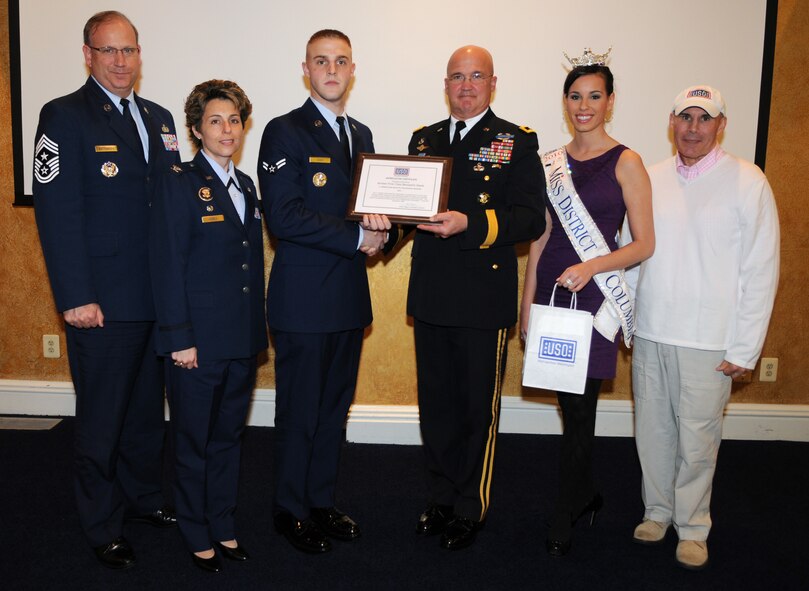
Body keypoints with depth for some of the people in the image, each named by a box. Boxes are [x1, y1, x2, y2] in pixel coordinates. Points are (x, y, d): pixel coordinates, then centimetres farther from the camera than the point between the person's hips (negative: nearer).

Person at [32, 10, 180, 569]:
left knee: (148, 407, 18)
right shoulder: (64, 116, -6)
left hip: (159, 296, 6)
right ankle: (103, 524, 25)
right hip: (102, 303, -6)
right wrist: (76, 297, -17)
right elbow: (57, 212, -12)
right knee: (101, 418, 7)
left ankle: (145, 496, 37)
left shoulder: (160, 118, 13)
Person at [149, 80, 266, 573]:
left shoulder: (246, 186, 12)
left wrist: (257, 329, 10)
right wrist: (179, 338, -15)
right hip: (199, 341, -6)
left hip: (242, 339, 6)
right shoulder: (179, 184, -7)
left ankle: (225, 526, 32)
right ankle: (198, 536, 26)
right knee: (194, 443, 8)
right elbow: (168, 266, -12)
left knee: (229, 436, 16)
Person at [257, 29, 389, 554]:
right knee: (300, 411, 4)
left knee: (336, 406, 15)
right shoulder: (284, 132, -7)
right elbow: (284, 216, -17)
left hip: (350, 296, 7)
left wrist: (380, 225, -4)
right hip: (304, 298, -6)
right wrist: (356, 236, -15)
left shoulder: (361, 135, 15)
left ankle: (322, 502, 30)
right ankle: (291, 510, 23)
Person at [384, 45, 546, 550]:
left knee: (478, 408, 7)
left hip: (484, 298, -4)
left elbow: (532, 219, -12)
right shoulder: (424, 139, 14)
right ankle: (442, 497, 32)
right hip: (430, 295, 5)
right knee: (435, 404, 14)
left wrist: (471, 223, -24)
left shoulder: (517, 142, -1)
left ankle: (471, 509, 24)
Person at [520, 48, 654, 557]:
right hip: (552, 292, 5)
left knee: (580, 408, -2)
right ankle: (587, 496, 33)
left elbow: (644, 244, -5)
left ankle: (565, 520, 12)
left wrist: (591, 267, -20)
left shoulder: (626, 163, -3)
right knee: (571, 404, 12)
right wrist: (528, 301, 10)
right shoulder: (552, 163, 11)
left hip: (594, 296, -4)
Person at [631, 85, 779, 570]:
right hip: (649, 332, 4)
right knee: (653, 429, 13)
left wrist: (744, 349, -8)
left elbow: (761, 271, -6)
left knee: (698, 437, 5)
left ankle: (692, 527, 25)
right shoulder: (650, 179, 6)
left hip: (708, 340, -3)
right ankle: (657, 510, 33)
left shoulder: (748, 182, -5)